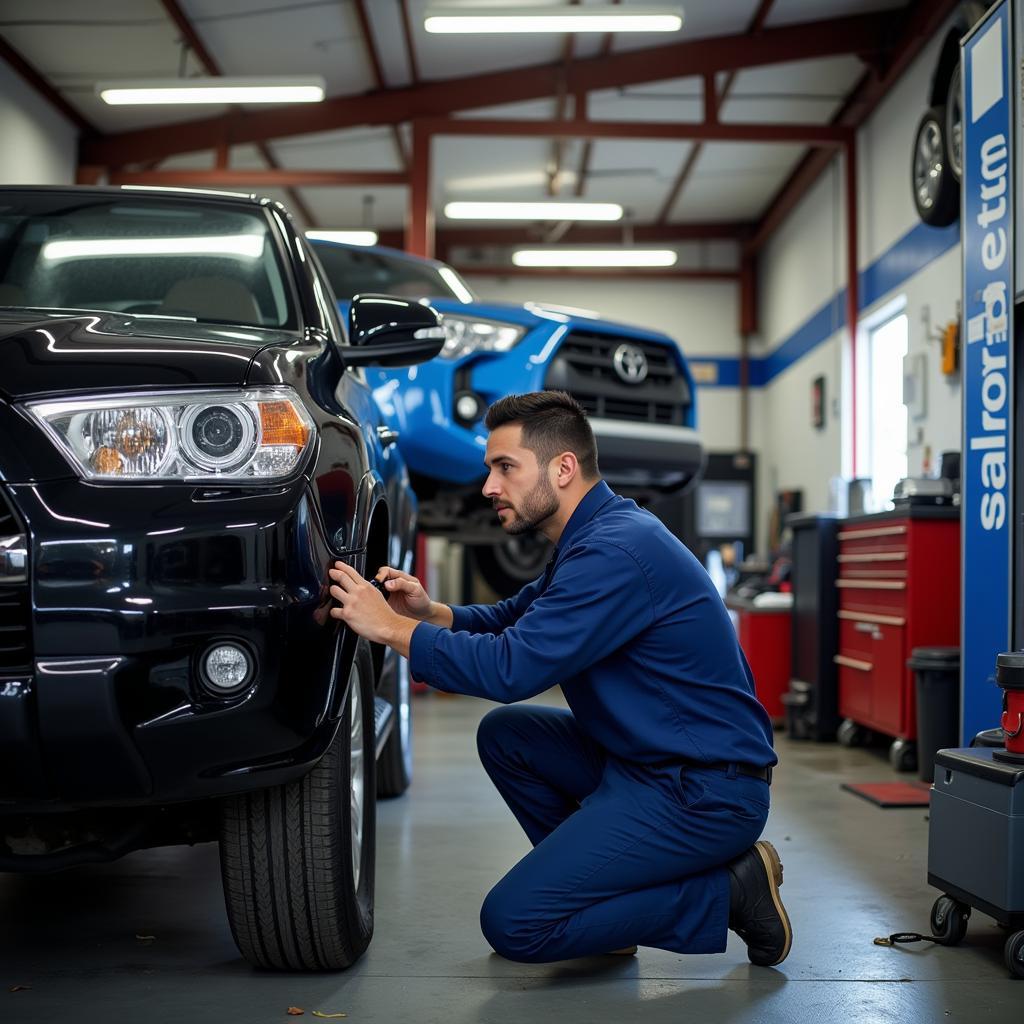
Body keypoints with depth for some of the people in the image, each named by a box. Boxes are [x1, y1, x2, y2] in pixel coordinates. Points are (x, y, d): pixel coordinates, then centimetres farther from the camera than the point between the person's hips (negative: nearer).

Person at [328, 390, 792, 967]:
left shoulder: (617, 551, -21)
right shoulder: (598, 535, 12)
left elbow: (511, 669, -26)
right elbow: (517, 617, 20)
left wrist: (390, 627, -17)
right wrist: (433, 613, 1)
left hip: (706, 792, -10)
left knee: (513, 923, -14)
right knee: (504, 733, 13)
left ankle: (729, 892, -4)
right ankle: (594, 882, 16)